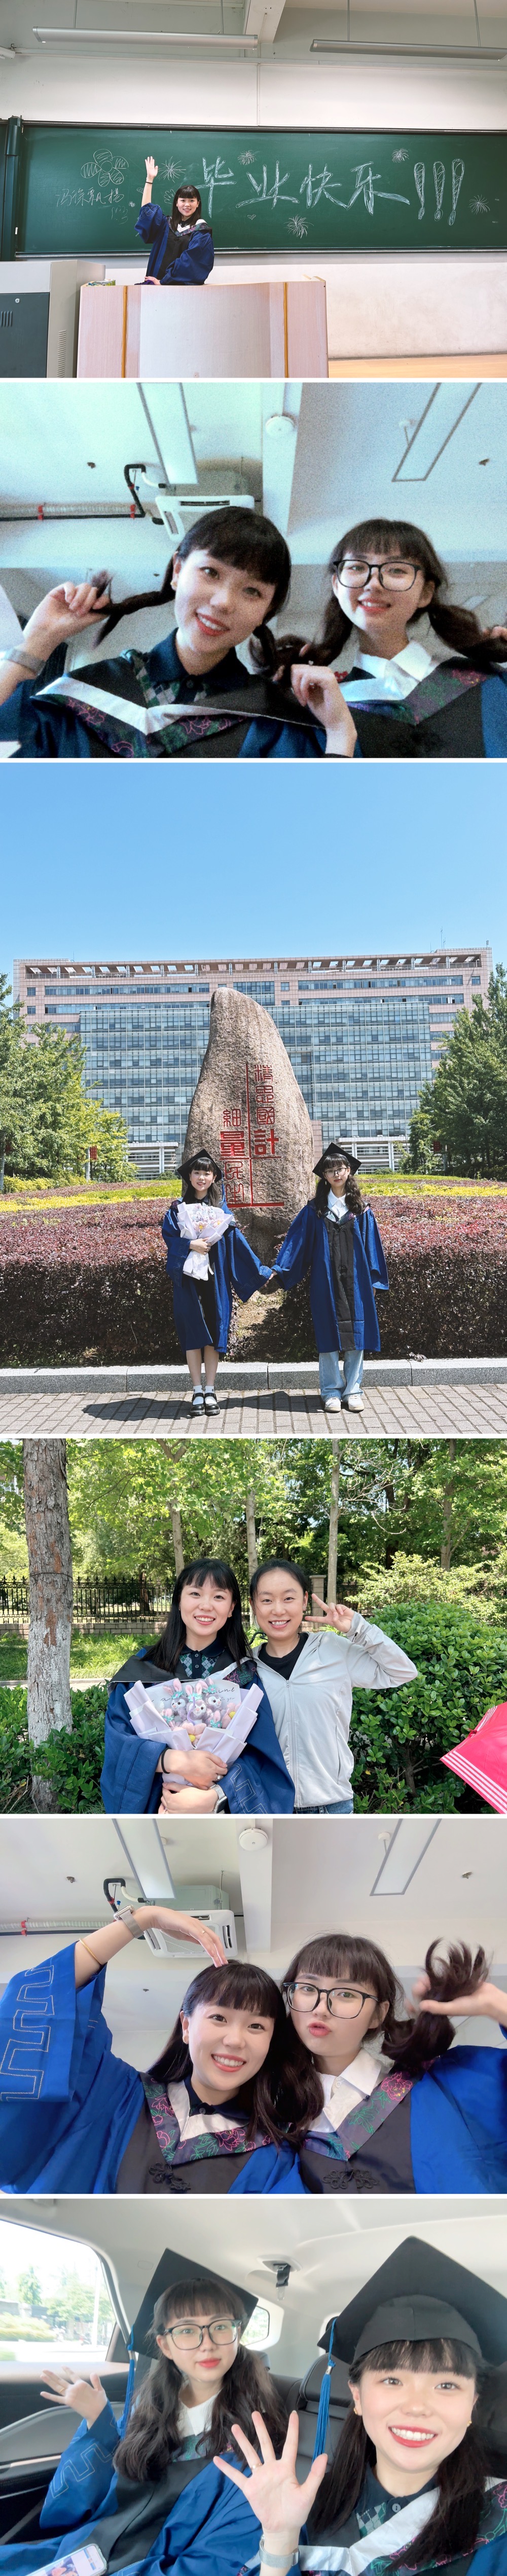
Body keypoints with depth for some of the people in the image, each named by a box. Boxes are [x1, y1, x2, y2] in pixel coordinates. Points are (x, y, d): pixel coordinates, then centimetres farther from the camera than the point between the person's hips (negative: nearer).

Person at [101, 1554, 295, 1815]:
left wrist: (212, 1798, -27)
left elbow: (260, 1754, -11)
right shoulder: (144, 1668, -5)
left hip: (225, 1812, 0)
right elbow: (118, 1741, -13)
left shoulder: (244, 1675, -3)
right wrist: (175, 1761, -29)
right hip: (156, 1809, 0)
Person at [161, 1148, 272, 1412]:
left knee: (214, 1330, 0)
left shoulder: (221, 1209, 8)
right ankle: (197, 1392, 3)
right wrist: (190, 1245, -19)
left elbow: (237, 1242, 6)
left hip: (215, 1278, 1)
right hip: (188, 1277, -1)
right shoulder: (178, 1208, 6)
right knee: (193, 1331, -2)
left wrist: (260, 1271, 2)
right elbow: (169, 1236, -2)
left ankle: (210, 1391, 5)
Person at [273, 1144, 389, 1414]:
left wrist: (374, 1280, 4)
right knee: (329, 1335, 0)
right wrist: (280, 1269, -6)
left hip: (355, 1280, 1)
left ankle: (353, 1390, 7)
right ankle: (332, 1392, 6)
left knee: (355, 1332, 1)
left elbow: (371, 1244, 8)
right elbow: (296, 1240, 3)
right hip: (326, 1280, -1)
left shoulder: (360, 1210, 7)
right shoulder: (315, 1210, 5)